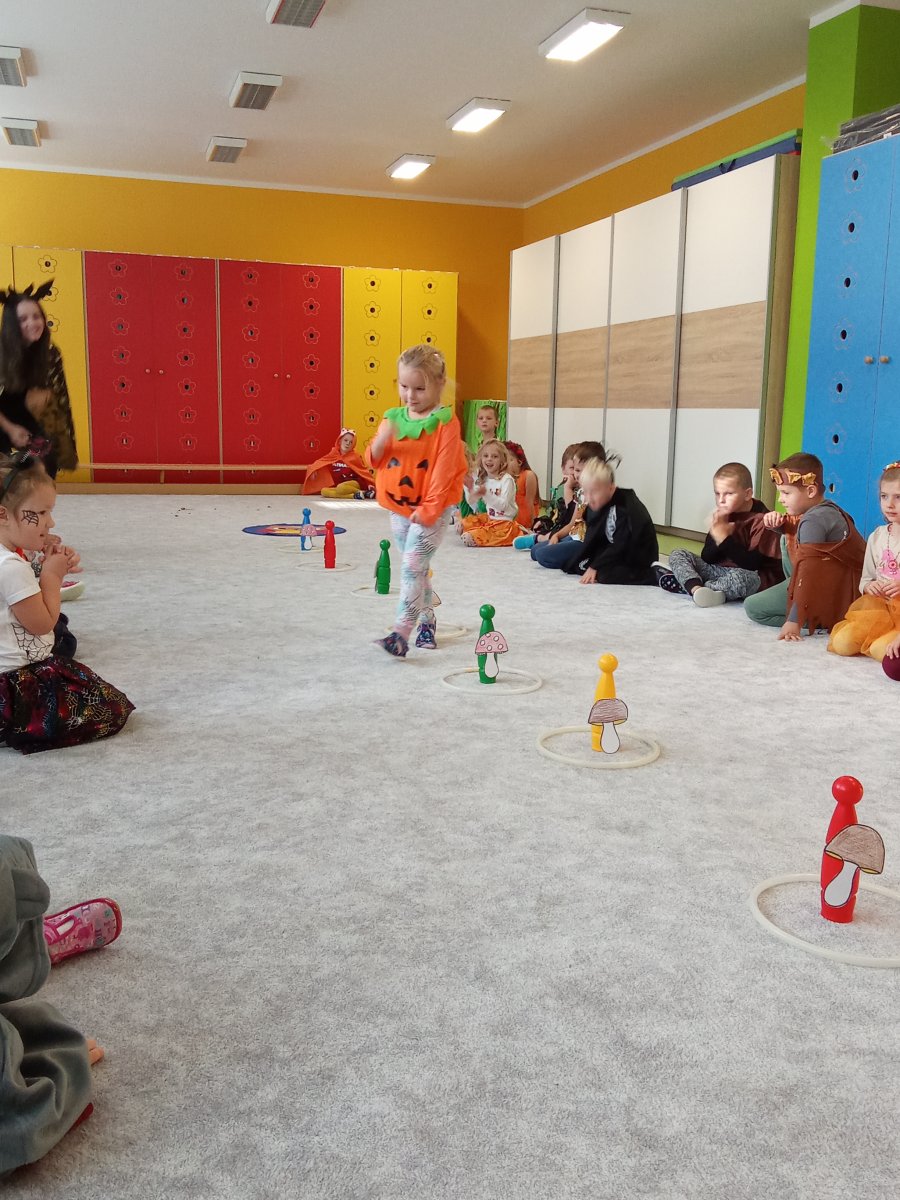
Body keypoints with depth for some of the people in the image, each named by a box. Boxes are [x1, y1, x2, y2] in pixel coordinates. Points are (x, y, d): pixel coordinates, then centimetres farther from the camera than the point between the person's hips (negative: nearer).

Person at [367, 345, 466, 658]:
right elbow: (374, 460, 4)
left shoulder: (445, 421, -12)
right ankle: (427, 620, 34)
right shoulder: (393, 418, 6)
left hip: (431, 510, -6)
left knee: (412, 566, -13)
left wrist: (430, 508, -18)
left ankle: (401, 634, -14)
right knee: (417, 568, 17)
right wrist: (381, 439, -17)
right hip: (399, 508, 6)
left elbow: (443, 470, -15)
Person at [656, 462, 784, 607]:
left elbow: (751, 565, -22)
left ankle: (688, 584, -23)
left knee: (741, 578, -41)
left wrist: (724, 538, -26)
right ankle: (697, 588, -33)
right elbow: (706, 559, 0)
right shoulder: (723, 515, 4)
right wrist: (716, 537, -20)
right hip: (718, 569, 7)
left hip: (758, 578, -7)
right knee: (677, 555, -3)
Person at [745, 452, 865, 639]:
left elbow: (808, 571, -28)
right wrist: (779, 523, 1)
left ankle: (819, 623, -13)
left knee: (752, 607, -9)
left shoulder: (813, 520, -21)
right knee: (786, 540, 25)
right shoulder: (828, 508, 10)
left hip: (828, 594, -10)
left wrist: (794, 621, -31)